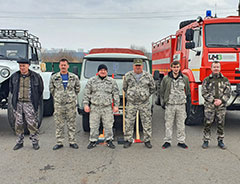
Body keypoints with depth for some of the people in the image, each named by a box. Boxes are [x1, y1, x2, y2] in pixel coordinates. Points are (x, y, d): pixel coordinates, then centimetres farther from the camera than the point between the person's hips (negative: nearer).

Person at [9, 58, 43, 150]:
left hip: (30, 104, -3)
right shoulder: (14, 76, 5)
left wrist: (37, 101, 4)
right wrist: (15, 97, 14)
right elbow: (11, 88, 21)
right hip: (18, 103, 3)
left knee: (32, 123, -1)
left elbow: (40, 90, 7)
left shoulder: (36, 77, -2)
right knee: (18, 123, 8)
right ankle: (19, 142, 21)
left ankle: (35, 142, 12)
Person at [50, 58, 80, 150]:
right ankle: (59, 142, 14)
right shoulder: (54, 77, 4)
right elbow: (51, 89, 16)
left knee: (71, 123, 5)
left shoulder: (74, 77, 3)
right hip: (58, 104, 0)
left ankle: (72, 142, 15)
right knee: (59, 124, 5)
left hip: (71, 104, 0)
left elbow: (77, 88, 14)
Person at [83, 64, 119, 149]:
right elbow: (86, 93, 6)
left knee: (108, 125, 4)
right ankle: (93, 141, 16)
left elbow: (116, 94, 7)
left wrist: (116, 105, 1)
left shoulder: (112, 81, 8)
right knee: (94, 125, 4)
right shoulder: (92, 81, 6)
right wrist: (86, 104, -1)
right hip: (94, 107, 0)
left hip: (107, 108, 0)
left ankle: (109, 140, 17)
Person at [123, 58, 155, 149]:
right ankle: (128, 140, 15)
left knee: (147, 122, 4)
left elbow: (152, 88, 14)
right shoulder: (128, 76, 3)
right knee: (129, 122, 3)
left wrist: (146, 95, 11)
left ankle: (147, 140, 16)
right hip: (131, 103, 0)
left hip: (145, 103, 0)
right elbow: (124, 88, 16)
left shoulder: (148, 76, 2)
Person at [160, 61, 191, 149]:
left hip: (181, 105, 1)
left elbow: (188, 91, 14)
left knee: (181, 124, 6)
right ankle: (167, 141, 14)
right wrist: (162, 103, 5)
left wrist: (188, 101, 9)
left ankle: (181, 141, 17)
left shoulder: (185, 78, 6)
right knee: (168, 124, 4)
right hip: (169, 105, -1)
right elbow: (162, 91, 9)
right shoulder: (166, 78, 2)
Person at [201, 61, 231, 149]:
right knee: (207, 124, 0)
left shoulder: (225, 80, 9)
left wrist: (221, 100, -12)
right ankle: (206, 141, 12)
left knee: (221, 124, 7)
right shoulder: (207, 80, 5)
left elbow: (228, 93, 3)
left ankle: (220, 141, 20)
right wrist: (213, 100, -13)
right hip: (209, 106, -1)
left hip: (221, 106, 2)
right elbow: (204, 92, -2)